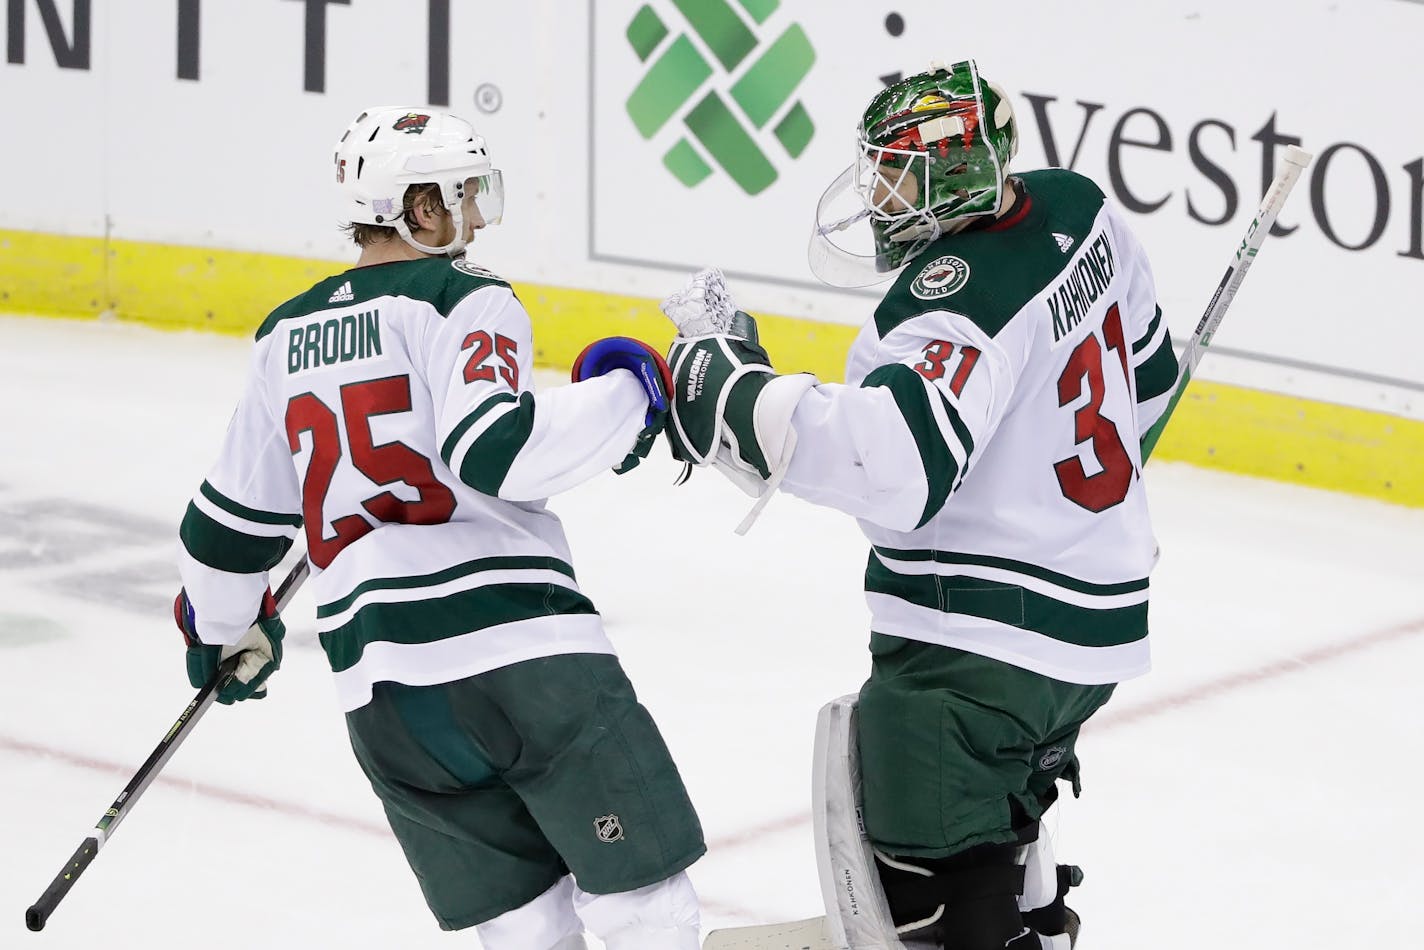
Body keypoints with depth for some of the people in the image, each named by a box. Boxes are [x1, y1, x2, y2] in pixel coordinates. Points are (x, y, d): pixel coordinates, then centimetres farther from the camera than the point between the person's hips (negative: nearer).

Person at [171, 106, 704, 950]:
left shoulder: (286, 337, 17)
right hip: (521, 648, -7)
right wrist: (624, 392, -8)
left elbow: (235, 518, 23)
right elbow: (494, 448, -20)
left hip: (381, 689, 7)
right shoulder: (464, 300, -3)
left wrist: (224, 628, 41)